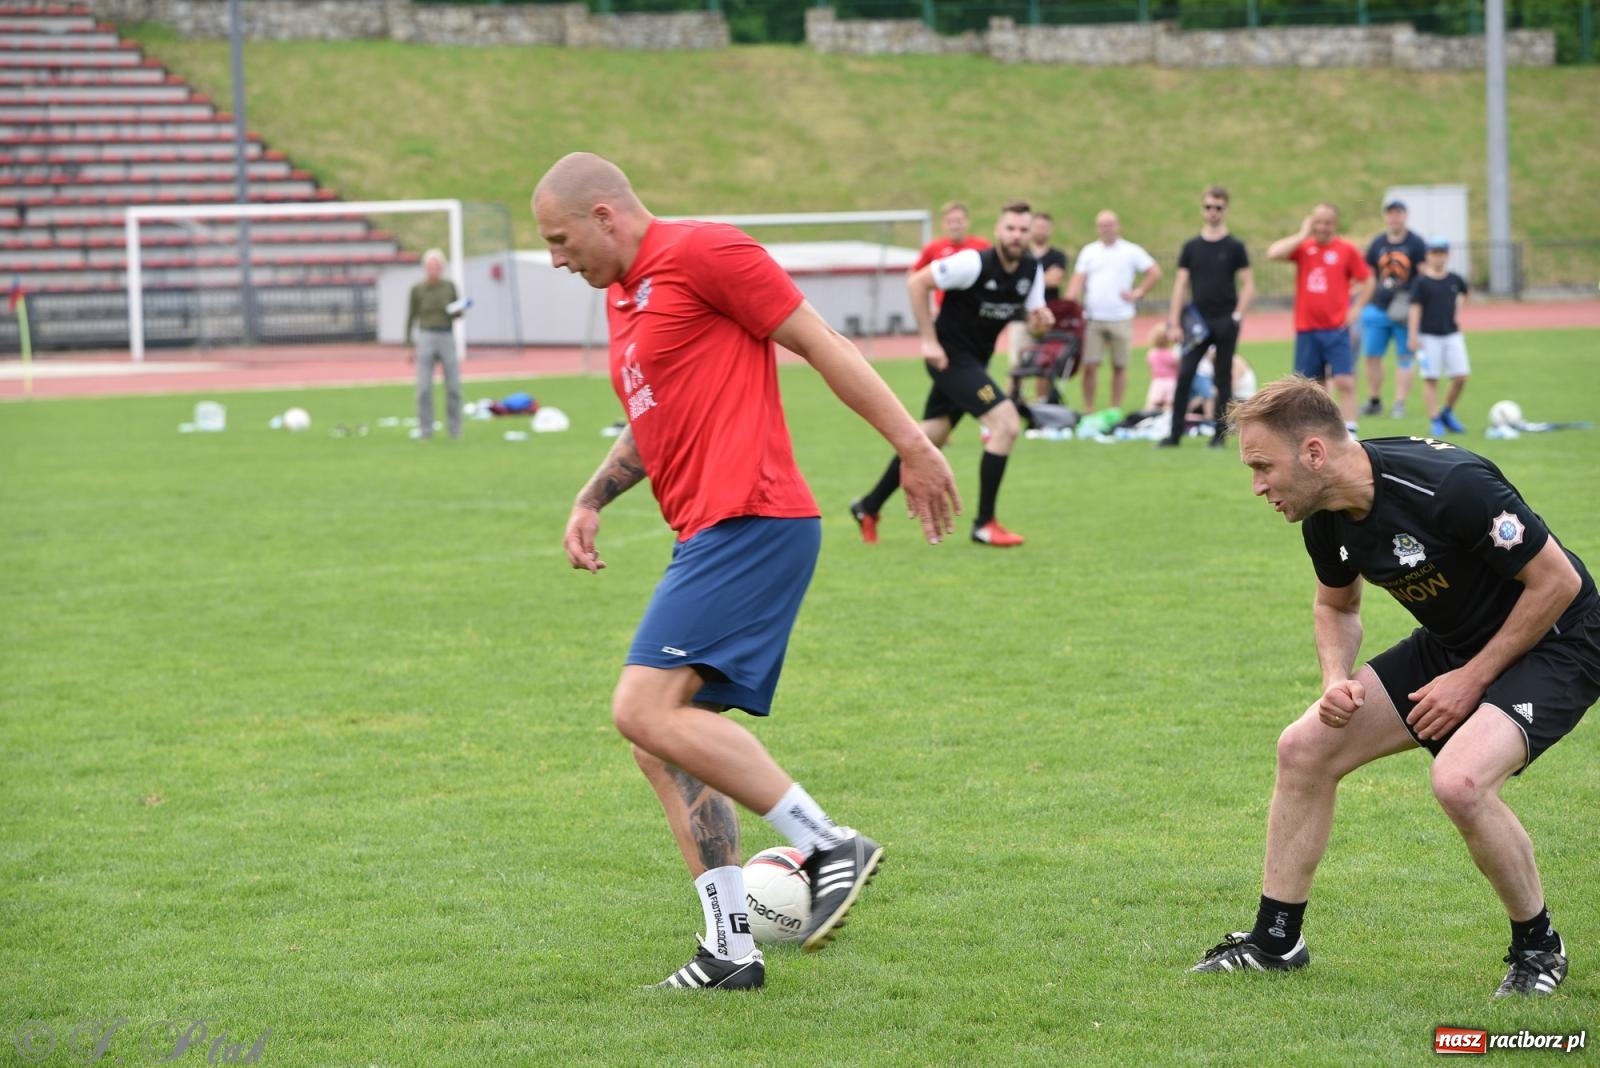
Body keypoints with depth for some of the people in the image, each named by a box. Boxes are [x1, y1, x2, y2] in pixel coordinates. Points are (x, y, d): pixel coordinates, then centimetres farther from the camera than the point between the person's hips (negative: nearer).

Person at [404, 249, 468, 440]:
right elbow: (411, 317, 6)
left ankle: (455, 429, 10)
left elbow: (456, 314, 13)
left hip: (447, 338, 1)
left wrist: (459, 311, -11)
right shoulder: (417, 289, 1)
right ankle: (425, 429, 1)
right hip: (426, 337, -1)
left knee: (453, 387, -1)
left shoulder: (449, 286, 5)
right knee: (424, 388, -7)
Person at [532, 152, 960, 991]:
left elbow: (820, 344, -9)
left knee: (647, 710, -18)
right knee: (664, 741, 7)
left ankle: (829, 844, -14)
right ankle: (731, 947, 9)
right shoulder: (622, 295, 21)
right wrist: (592, 498, 18)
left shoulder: (703, 253, -8)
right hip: (707, 538, 10)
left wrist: (912, 446, -11)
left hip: (749, 525, -10)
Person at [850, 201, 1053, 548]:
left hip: (974, 361, 8)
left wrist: (1042, 320, -18)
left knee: (930, 439, 16)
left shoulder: (1032, 270, -1)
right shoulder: (974, 263, -21)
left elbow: (1034, 318, 7)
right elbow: (916, 283, -17)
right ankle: (984, 524, -10)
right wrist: (929, 340, -19)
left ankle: (868, 508, 31)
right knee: (1006, 424, -17)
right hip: (951, 356, -8)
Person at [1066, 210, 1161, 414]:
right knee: (1089, 366, -5)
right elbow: (1077, 282, 4)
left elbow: (1155, 272, 5)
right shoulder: (1089, 251, 10)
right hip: (1093, 318, 1)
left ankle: (1115, 411, 10)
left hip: (1120, 319, -1)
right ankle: (1088, 411, 2)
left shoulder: (1131, 251, 4)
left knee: (1119, 367, 3)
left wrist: (1138, 293, -2)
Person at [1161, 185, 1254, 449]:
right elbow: (1181, 285, 6)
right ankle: (1175, 433, -2)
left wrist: (1237, 316, -10)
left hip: (1225, 323, -2)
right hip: (1198, 321, 2)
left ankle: (1220, 434, 9)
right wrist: (1174, 323, -1)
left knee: (1223, 379, 3)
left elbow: (1248, 286, 1)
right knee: (1184, 375, -6)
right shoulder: (1191, 247, 7)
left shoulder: (1235, 247, 1)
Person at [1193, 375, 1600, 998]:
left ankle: (1537, 946, -7)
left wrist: (1473, 678, -20)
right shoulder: (1325, 517, -8)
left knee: (1459, 779, -31)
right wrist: (1337, 680, -7)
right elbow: (1336, 604, 13)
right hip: (1451, 642, 8)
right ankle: (1275, 941, 17)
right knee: (1305, 748, 2)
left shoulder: (1450, 486, -32)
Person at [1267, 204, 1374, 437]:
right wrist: (1302, 235, -7)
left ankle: (1350, 432, -11)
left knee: (1344, 381, -12)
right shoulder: (1302, 247, 6)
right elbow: (1273, 253, -11)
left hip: (1337, 329, -2)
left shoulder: (1346, 250, 1)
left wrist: (1355, 309, -2)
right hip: (1306, 330, 2)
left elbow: (1367, 280, 7)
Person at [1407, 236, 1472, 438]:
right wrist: (1413, 336, -13)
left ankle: (1447, 413, 19)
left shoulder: (1455, 279, 5)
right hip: (1429, 336, -4)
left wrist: (1458, 305, 13)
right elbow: (1415, 308, -8)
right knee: (1431, 379, -3)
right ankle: (1435, 421, 3)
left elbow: (1463, 293, 27)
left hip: (1452, 334, 4)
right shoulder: (1421, 281, -6)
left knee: (1461, 377, -1)